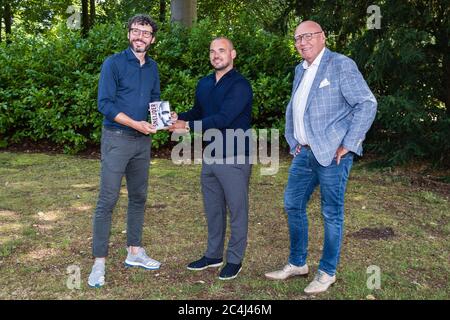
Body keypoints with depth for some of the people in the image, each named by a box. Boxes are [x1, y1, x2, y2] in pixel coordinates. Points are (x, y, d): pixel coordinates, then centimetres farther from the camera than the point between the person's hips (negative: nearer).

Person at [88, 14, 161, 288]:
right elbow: (105, 104, -13)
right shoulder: (114, 63, -7)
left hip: (143, 141, 6)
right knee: (108, 200, -7)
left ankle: (134, 252, 26)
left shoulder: (152, 67, 11)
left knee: (139, 198, 13)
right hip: (117, 139, -6)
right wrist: (136, 124, -20)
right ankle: (99, 263, 1)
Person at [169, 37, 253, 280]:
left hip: (235, 158, -7)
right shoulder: (204, 84, 10)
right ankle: (213, 255, 30)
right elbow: (197, 112, 19)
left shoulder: (240, 85, -13)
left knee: (237, 210, 4)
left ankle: (235, 260, 17)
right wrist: (177, 117, -1)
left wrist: (187, 126, -20)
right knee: (212, 209, 16)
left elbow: (223, 118, -22)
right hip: (210, 156, 7)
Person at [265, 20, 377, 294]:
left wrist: (348, 145, -16)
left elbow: (367, 104, -14)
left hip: (333, 154, -8)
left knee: (332, 213, 3)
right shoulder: (300, 70, 14)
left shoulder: (341, 65, -9)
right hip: (304, 153, 8)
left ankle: (328, 272, 19)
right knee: (293, 205, 12)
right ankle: (297, 263, 28)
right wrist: (293, 140, 14)